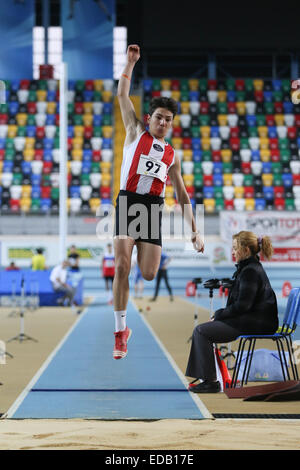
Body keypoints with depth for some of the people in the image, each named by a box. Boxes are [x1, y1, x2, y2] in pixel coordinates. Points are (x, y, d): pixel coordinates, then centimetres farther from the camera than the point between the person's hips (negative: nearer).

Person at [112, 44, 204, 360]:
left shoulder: (172, 155, 19)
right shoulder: (136, 133, 14)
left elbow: (182, 196, 20)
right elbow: (122, 95, 9)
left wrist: (194, 230, 12)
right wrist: (130, 62, 3)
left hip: (154, 209, 3)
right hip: (128, 202, -3)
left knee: (149, 274, -9)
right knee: (122, 267, -15)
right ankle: (120, 332, -7)